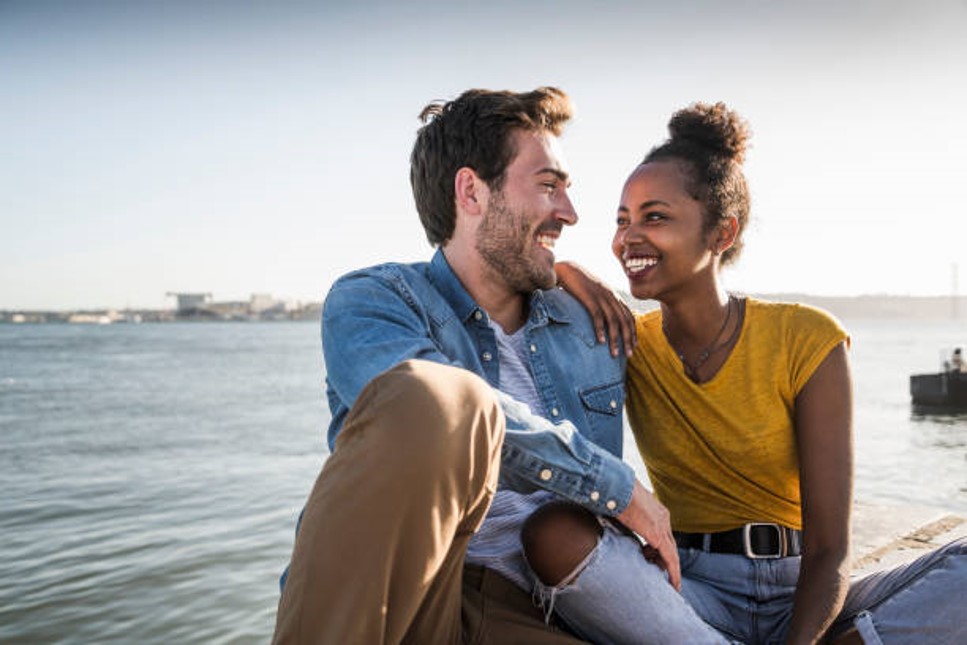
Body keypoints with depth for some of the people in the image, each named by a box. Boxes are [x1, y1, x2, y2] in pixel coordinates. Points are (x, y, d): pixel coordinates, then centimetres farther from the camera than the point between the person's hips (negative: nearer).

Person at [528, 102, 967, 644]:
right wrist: (570, 276, -13)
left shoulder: (809, 342, -6)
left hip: (802, 601, -1)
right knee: (553, 534, -29)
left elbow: (829, 548, -10)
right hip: (689, 594, 1)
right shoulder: (626, 343, 0)